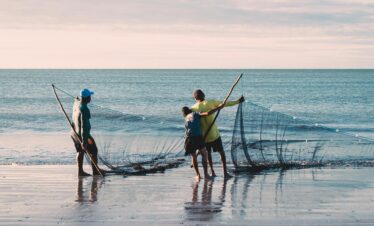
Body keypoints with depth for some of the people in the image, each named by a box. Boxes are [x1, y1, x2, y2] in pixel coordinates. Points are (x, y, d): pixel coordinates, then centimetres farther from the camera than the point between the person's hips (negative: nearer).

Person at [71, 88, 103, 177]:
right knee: (93, 151, 7)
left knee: (80, 151, 19)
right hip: (83, 134, -9)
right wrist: (84, 141, -31)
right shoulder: (84, 110, -29)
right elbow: (84, 126, -31)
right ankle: (95, 171, 15)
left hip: (74, 132, 9)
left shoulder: (77, 103, -4)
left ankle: (80, 171, 23)